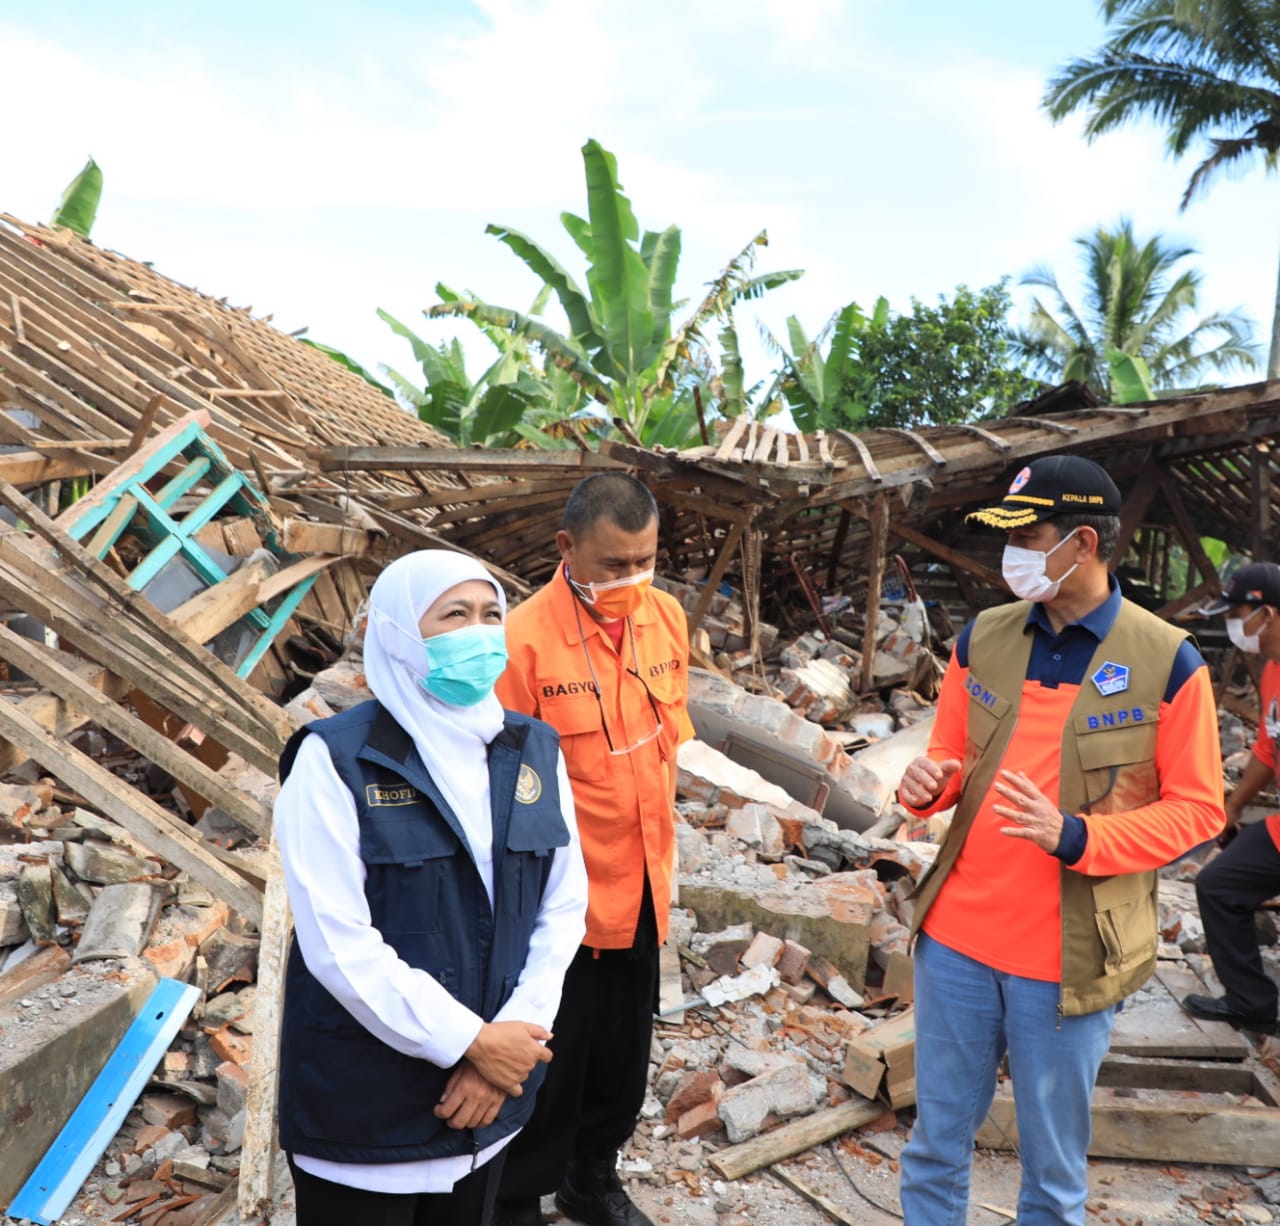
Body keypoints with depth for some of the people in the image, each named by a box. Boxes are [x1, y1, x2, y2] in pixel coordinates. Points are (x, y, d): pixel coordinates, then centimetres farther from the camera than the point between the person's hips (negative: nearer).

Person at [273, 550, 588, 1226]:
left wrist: (512, 1034, -10)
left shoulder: (534, 750, 1)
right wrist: (470, 1041, -16)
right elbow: (339, 943, -19)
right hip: (364, 1105, -4)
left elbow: (564, 907, 1)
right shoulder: (335, 759, -14)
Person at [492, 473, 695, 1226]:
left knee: (625, 1052, 22)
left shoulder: (667, 617, -2)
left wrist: (661, 847, 14)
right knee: (550, 1063, 11)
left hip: (642, 889, 6)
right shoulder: (525, 638, -21)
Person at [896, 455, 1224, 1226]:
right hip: (955, 937, 4)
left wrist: (1074, 838, -21)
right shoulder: (983, 638, 1)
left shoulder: (1167, 661, -11)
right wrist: (927, 784, -13)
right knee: (938, 1142, 18)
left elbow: (1197, 810, -7)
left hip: (1069, 956, -3)